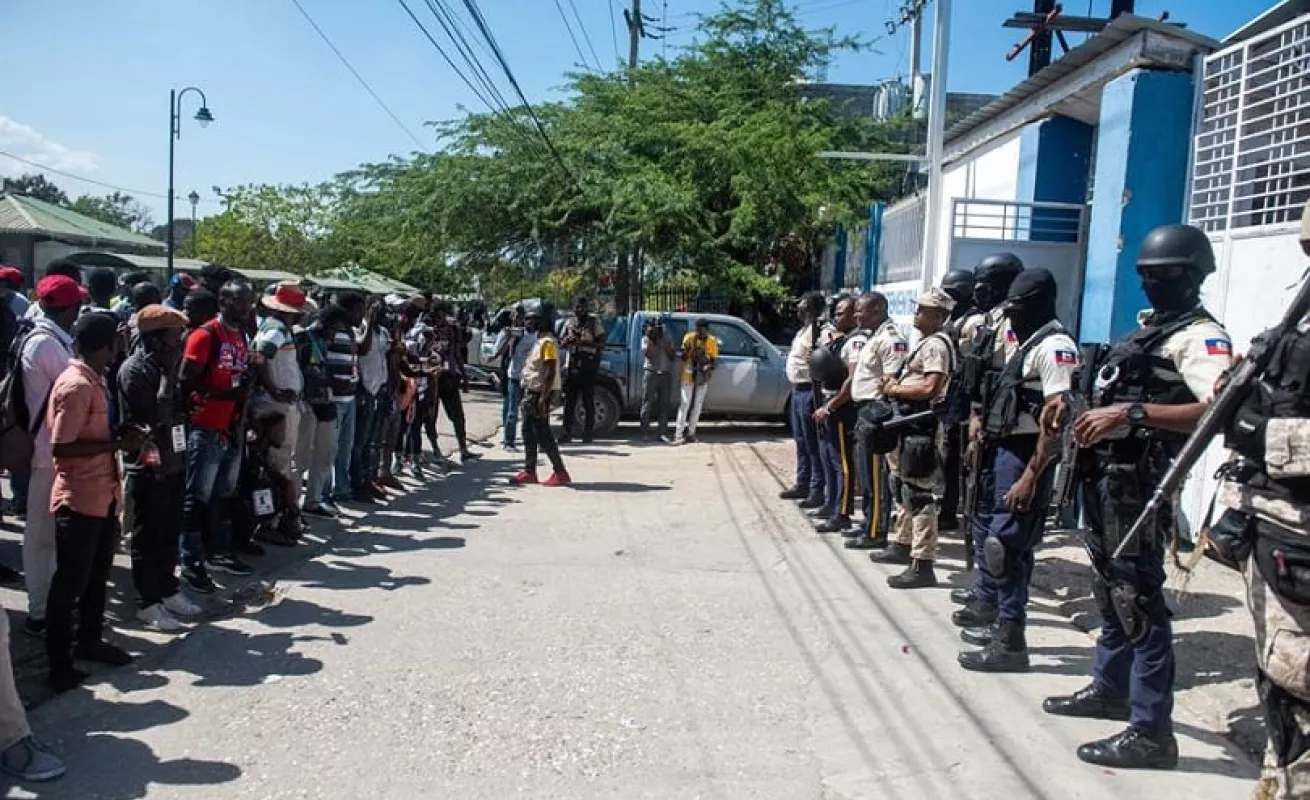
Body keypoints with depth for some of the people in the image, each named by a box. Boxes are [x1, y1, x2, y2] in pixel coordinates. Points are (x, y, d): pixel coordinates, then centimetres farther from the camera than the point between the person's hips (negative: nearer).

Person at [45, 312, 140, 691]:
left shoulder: (95, 380, 10)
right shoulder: (75, 385, -20)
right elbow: (61, 447, -24)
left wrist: (123, 434, 5)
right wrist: (117, 444, -21)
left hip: (104, 495, 10)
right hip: (79, 499, -10)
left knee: (97, 575, 21)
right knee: (69, 582, 2)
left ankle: (90, 641, 36)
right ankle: (59, 665, 13)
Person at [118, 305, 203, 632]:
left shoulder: (164, 365, 11)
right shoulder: (134, 369, -14)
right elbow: (156, 414, -21)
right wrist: (169, 374, -18)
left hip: (173, 460, 8)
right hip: (148, 466, -8)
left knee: (170, 532, 16)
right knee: (147, 536, 2)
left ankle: (168, 590, 28)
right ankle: (148, 603, 10)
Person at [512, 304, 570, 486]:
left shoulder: (548, 342, -15)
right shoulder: (540, 341, 16)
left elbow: (550, 372, -22)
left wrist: (543, 397, -27)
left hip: (539, 394, -10)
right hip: (531, 393, 10)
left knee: (543, 435, -8)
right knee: (529, 433, 11)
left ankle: (560, 473, -4)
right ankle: (529, 472, 16)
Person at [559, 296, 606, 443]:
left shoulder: (595, 322, 0)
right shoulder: (569, 324, 12)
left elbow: (602, 344, -6)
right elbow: (561, 344, 13)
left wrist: (583, 343, -19)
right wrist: (568, 340, -11)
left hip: (589, 368, -3)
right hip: (572, 367, 3)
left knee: (588, 402, 0)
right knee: (569, 401, 2)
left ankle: (588, 432, 7)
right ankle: (567, 432, 7)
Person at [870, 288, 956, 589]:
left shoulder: (937, 345, -14)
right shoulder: (925, 343, 18)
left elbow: (930, 388, -24)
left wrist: (895, 389, -13)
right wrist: (895, 384, 4)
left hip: (924, 425, -11)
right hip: (911, 421, 11)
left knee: (921, 495, -9)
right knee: (907, 488, 20)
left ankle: (922, 565, -6)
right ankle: (903, 545, 34)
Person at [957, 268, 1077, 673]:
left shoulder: (1055, 347, -14)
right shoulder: (1030, 343, 17)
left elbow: (1057, 419, -20)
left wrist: (1030, 476, -23)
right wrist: (984, 437, 15)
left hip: (1024, 457, -10)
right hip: (1004, 452, 10)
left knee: (1005, 547, -7)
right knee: (1004, 543, 16)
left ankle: (1011, 644, 2)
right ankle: (1004, 626, 27)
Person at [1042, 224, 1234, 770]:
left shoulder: (1200, 335, -11)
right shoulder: (1146, 325, 18)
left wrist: (1132, 413, -32)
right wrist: (1094, 418, 13)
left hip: (1139, 480, -10)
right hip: (1106, 472, 10)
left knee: (1138, 596, -8)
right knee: (1110, 586, 19)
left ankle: (1151, 732, -1)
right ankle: (1110, 688, 34)